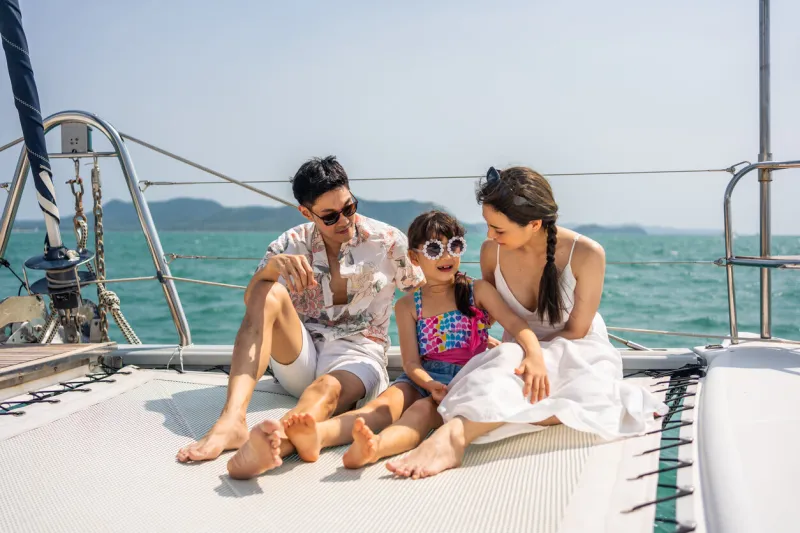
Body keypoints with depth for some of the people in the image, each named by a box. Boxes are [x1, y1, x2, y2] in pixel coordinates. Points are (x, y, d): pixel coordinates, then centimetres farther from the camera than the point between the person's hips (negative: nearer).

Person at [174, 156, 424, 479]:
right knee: (268, 293, -25)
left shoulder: (388, 242, 0)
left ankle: (277, 440, -72)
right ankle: (232, 419, -40)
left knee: (328, 388, -38)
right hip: (299, 359, 3)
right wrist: (272, 265, -30)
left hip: (357, 354, -2)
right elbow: (251, 302, -8)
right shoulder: (291, 245, 3)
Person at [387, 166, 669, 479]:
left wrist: (530, 354, -26)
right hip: (518, 348, 3)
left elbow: (575, 331, -11)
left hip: (577, 351, -3)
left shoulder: (586, 254, -20)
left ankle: (455, 435, -46)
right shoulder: (492, 251, -8)